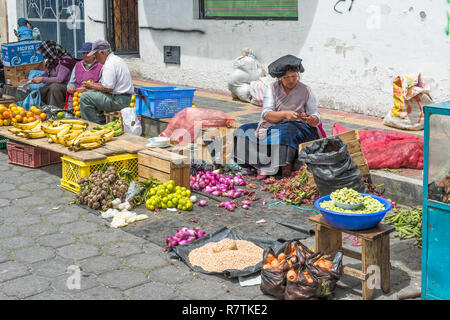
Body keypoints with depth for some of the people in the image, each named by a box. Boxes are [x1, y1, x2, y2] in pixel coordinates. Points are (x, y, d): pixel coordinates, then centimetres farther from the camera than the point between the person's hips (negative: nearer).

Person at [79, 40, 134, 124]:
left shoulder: (110, 64, -18)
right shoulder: (116, 59, 15)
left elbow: (108, 88, -22)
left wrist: (92, 86, -8)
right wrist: (94, 84, 13)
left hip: (118, 100, -11)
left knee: (85, 97, -13)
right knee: (90, 92, 24)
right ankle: (101, 120, 22)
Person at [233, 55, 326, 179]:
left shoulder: (306, 91, 5)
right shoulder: (272, 88, 5)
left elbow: (316, 117, 2)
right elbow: (266, 114, -7)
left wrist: (312, 119, -24)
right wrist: (285, 114, -26)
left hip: (298, 127, -3)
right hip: (273, 125, 3)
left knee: (286, 132, -39)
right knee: (244, 131, -20)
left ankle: (286, 168, -34)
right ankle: (263, 167, -28)